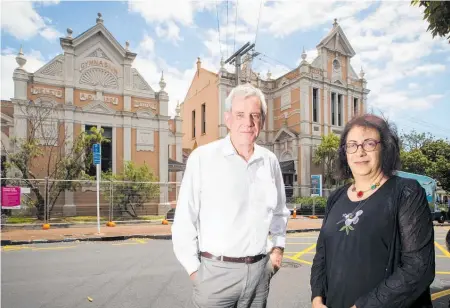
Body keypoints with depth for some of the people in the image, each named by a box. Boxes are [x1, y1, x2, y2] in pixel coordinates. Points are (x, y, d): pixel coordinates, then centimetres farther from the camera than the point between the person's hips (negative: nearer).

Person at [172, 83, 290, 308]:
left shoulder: (270, 161, 3)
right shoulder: (202, 158, -12)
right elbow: (184, 221, -9)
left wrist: (278, 246, 9)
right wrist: (194, 268, -6)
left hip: (260, 270, 5)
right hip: (216, 271, -4)